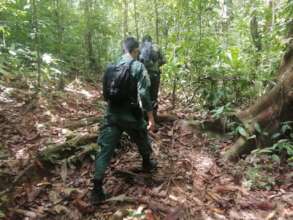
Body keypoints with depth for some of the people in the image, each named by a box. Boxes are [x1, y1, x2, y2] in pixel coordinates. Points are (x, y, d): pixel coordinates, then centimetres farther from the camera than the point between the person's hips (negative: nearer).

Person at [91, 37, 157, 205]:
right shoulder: (138, 67, -10)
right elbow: (144, 94, -19)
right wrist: (151, 117, -14)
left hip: (112, 114, 4)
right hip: (131, 115, -4)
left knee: (106, 150, 2)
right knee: (143, 140, 24)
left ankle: (97, 189, 0)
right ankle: (147, 164, 48)